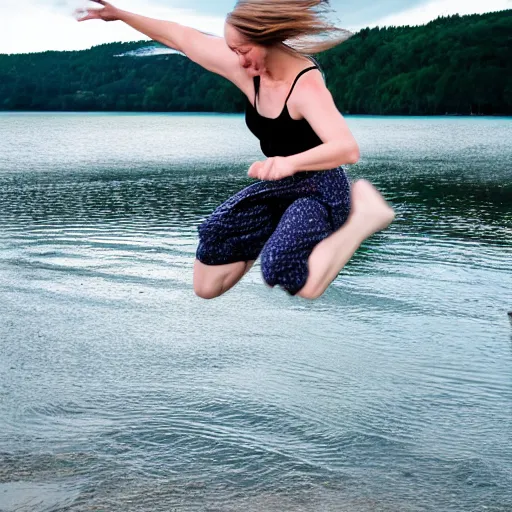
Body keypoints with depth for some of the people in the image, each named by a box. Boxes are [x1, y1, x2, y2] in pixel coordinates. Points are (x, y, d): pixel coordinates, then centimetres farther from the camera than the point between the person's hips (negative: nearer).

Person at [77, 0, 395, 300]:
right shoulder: (246, 66, -7)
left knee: (285, 272, -37)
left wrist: (291, 162, -57)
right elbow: (183, 38, 5)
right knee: (206, 287, 2)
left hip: (320, 190, -7)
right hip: (277, 187, 7)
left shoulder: (306, 86, -27)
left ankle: (363, 214, -12)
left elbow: (348, 149, -40)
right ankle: (275, 228, 23)